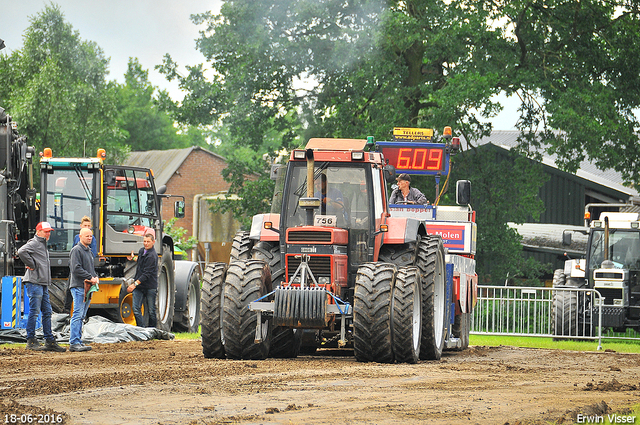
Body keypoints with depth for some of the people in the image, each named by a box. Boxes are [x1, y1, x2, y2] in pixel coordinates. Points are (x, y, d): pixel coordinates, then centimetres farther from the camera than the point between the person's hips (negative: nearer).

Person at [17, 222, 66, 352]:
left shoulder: (43, 244, 21)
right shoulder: (34, 243, -9)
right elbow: (22, 252, -27)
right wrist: (31, 265, -18)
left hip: (43, 283, 10)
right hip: (34, 282, -10)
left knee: (47, 312, 10)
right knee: (34, 312, -7)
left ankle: (50, 341, 13)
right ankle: (31, 342, -4)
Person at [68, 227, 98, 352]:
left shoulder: (89, 251, 21)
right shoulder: (76, 250, -8)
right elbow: (76, 269, -17)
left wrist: (95, 277, 6)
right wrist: (90, 277, -16)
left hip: (87, 287, 9)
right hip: (78, 286, -9)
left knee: (81, 316, 10)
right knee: (77, 315, -12)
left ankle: (78, 341, 12)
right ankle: (74, 343, -14)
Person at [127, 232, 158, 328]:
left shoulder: (152, 256, -16)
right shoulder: (141, 251, 10)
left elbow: (147, 273, -21)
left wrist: (135, 284, -24)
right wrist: (133, 258, 29)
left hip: (150, 287, -7)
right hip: (139, 286, 7)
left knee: (151, 311, 1)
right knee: (136, 309, -2)